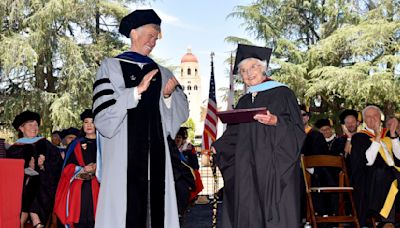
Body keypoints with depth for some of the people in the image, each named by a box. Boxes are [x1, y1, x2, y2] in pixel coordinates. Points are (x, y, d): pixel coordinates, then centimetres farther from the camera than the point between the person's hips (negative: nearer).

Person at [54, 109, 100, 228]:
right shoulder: (75, 144, 14)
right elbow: (67, 167, 7)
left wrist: (98, 168, -15)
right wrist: (83, 169, -10)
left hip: (97, 188, -1)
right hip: (79, 190, 1)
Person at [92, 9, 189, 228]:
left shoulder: (161, 73, 15)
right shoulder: (111, 67, 3)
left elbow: (181, 111, 11)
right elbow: (103, 113, -8)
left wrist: (168, 96, -8)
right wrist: (137, 90, -14)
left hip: (155, 152, 4)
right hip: (123, 153, -4)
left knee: (156, 204, 1)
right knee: (125, 206, -6)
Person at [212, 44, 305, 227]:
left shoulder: (282, 93, 1)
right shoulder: (244, 102, 18)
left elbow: (297, 130, -6)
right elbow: (233, 134, 18)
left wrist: (275, 122, -22)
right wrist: (215, 148, 4)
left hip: (275, 168, -5)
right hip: (247, 169, 5)